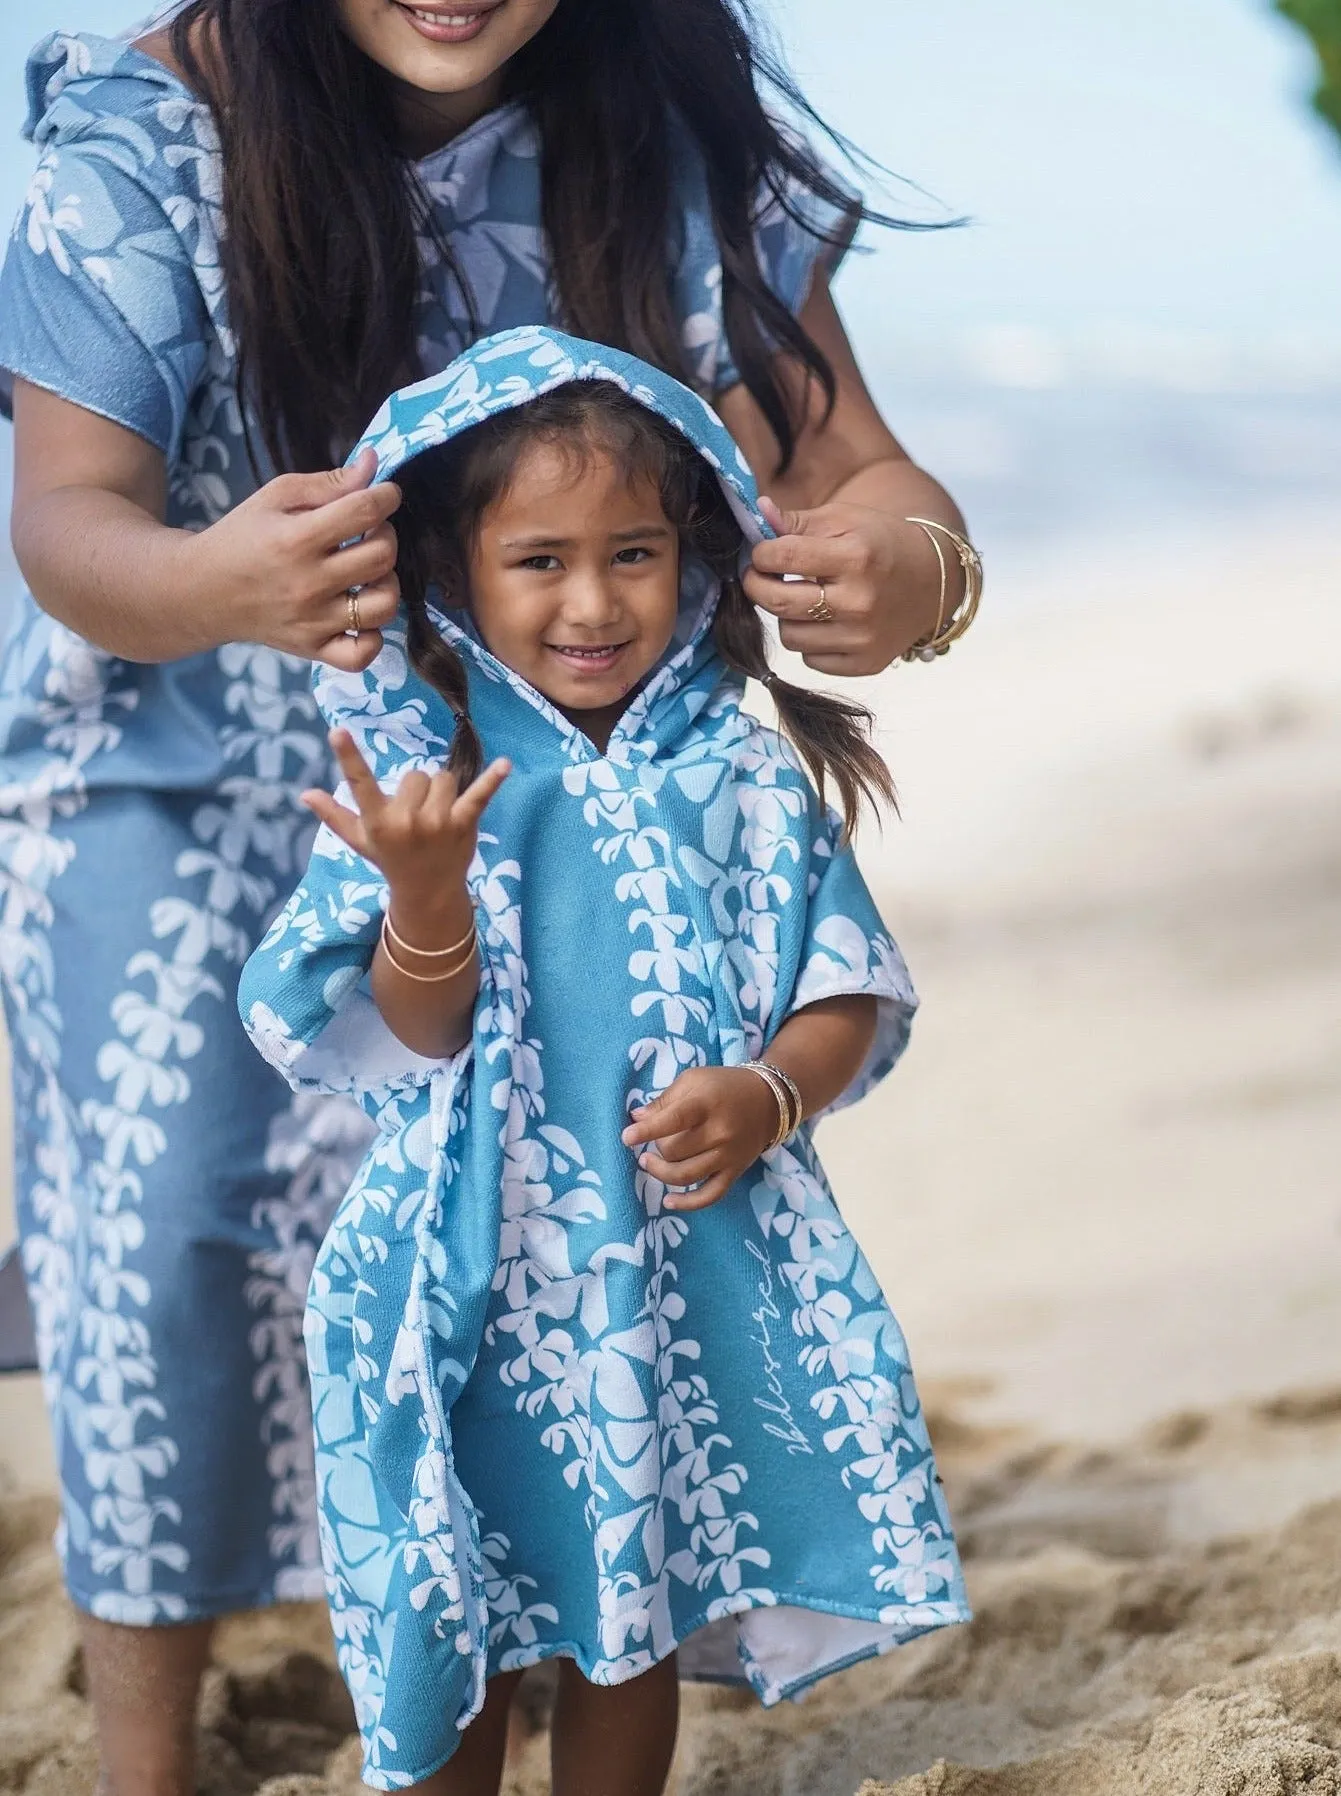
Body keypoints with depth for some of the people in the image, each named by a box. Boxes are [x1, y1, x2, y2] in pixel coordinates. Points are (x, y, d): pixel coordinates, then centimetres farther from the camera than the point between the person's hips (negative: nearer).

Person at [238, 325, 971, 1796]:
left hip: (692, 1274, 2)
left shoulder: (741, 779, 0)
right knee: (461, 1641, 9)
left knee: (636, 1616, 16)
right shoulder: (418, 773, -6)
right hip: (480, 1279, -2)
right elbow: (417, 1039, -9)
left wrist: (766, 1097, -16)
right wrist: (424, 894, -27)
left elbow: (847, 998, 3)